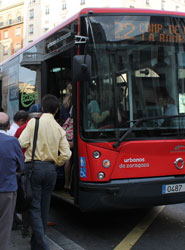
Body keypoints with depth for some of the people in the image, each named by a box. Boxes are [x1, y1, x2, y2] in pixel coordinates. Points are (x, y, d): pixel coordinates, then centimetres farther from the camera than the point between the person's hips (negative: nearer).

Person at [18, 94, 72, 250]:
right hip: (50, 170, 4)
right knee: (44, 208, 16)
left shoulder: (34, 122, -5)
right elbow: (66, 154, -3)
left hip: (34, 167, -4)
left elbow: (22, 143, -15)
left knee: (34, 208, -1)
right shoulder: (59, 128, 5)